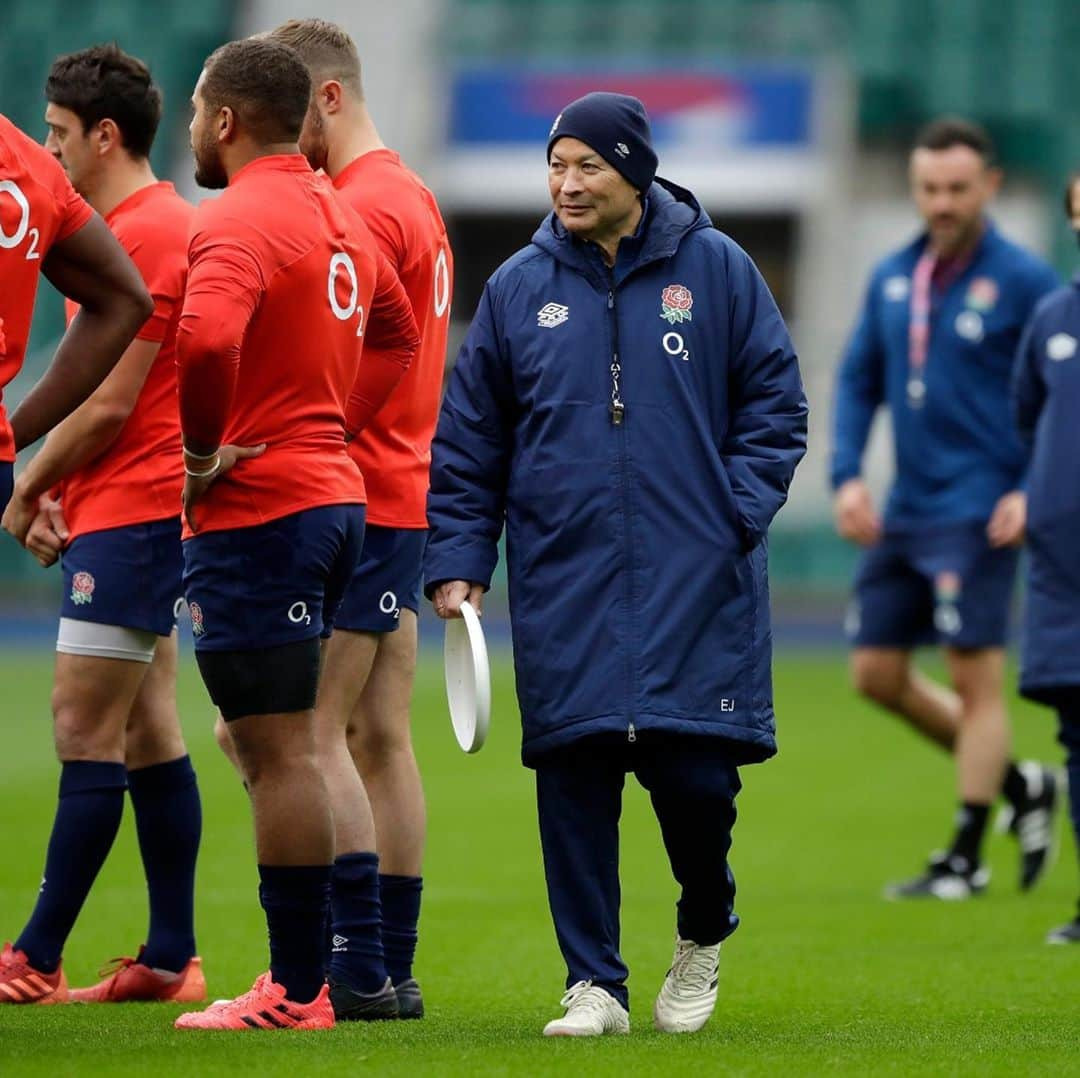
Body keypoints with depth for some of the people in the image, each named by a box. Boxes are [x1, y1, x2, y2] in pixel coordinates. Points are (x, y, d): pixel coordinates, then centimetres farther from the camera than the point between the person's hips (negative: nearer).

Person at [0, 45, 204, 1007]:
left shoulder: (146, 234, -15)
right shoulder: (144, 225, 17)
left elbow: (108, 402, -17)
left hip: (130, 513, -10)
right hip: (133, 507, 10)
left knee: (86, 731, -8)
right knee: (147, 731, 10)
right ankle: (171, 959, 11)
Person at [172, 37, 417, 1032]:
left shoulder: (238, 220, -15)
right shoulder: (338, 215, 15)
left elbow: (206, 337, -34)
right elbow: (397, 330, 31)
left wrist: (203, 452, -19)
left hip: (255, 513, -9)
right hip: (334, 496, 9)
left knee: (279, 754, -7)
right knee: (279, 750, 15)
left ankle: (296, 991, -6)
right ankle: (302, 974, 17)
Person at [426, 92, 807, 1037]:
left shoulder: (715, 269, 3)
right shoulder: (518, 288, 8)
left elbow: (775, 401, 7)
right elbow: (468, 442, 11)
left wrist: (738, 511, -5)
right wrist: (457, 562, 4)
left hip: (695, 586, -2)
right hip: (562, 587, 2)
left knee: (694, 772, -7)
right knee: (574, 781, -3)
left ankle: (705, 933, 23)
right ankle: (594, 983, 6)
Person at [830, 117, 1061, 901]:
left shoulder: (1023, 281, -7)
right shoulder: (893, 277, 10)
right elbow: (859, 381, 16)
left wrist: (1034, 491, -16)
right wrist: (847, 475, 3)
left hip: (978, 513, -7)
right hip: (903, 513, 7)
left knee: (975, 679, -5)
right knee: (878, 673, 7)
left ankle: (965, 858, 3)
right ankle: (1022, 786, 22)